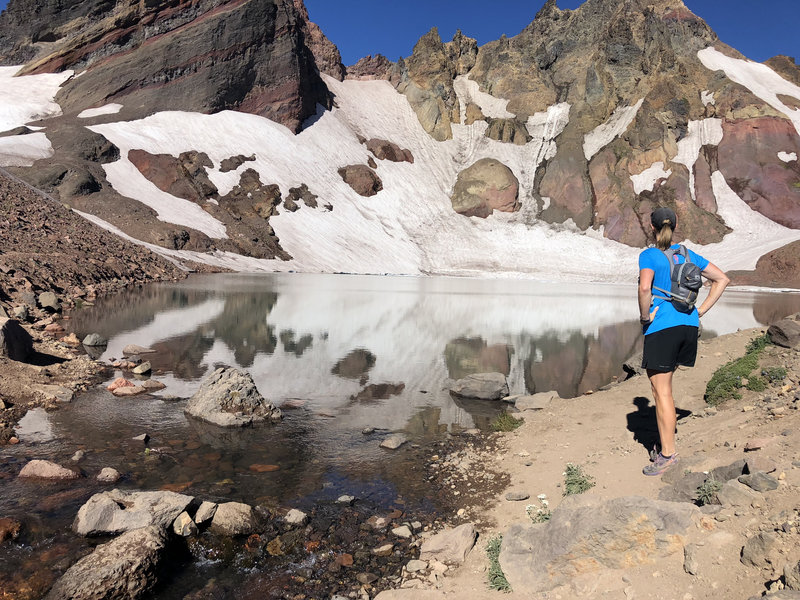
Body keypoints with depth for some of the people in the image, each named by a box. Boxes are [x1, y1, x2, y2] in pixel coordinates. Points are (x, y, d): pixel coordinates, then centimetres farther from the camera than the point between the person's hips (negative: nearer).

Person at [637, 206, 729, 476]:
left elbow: (644, 288, -25)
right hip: (689, 324, 7)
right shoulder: (688, 255, 12)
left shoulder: (649, 255, -7)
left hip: (661, 326, -7)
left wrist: (644, 316, -10)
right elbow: (722, 279, 16)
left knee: (661, 391, -1)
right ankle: (666, 441, 25)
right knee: (660, 379, 21)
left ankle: (668, 453, 3)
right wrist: (701, 310, 12)